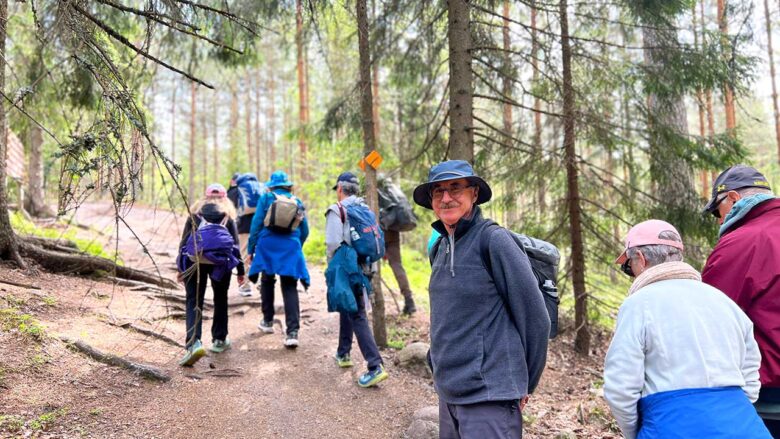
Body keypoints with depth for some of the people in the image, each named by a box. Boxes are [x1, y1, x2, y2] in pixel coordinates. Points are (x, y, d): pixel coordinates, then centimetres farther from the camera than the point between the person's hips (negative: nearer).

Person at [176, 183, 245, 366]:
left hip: (194, 257, 0)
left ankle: (194, 343, -20)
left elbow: (184, 239, 13)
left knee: (194, 302, -1)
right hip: (220, 259, 0)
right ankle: (219, 340, 28)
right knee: (220, 299, 20)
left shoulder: (196, 212, 20)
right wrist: (240, 269, 13)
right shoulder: (228, 214, 17)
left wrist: (180, 267, 14)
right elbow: (235, 243, 11)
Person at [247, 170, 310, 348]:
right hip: (291, 247, 1)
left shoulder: (266, 198, 4)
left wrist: (251, 249, 4)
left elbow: (256, 224, -1)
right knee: (290, 288, -3)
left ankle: (268, 322, 28)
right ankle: (293, 332, -13)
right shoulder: (297, 202, 12)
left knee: (267, 282, 19)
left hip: (268, 245, -1)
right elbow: (305, 230, 14)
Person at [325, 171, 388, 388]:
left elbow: (333, 243, -19)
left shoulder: (337, 210, -11)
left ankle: (375, 366, -15)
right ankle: (343, 354, 37)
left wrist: (332, 266, -3)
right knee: (347, 308, 24)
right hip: (362, 268, 7)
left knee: (357, 316, -8)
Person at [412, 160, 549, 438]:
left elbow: (535, 318, -10)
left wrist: (523, 385, -2)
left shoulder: (494, 240, -13)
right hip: (447, 393, 7)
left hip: (489, 396, -7)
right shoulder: (439, 249, 8)